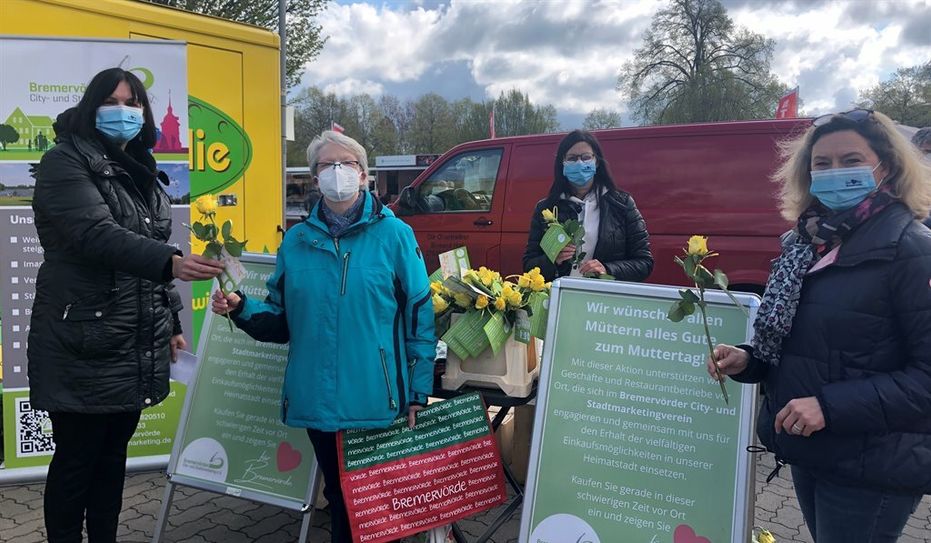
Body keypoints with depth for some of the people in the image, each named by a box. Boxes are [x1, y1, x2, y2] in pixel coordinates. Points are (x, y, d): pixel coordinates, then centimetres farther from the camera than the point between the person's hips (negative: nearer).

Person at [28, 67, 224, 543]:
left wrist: (171, 321, 18)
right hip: (84, 346, -6)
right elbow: (97, 235, -24)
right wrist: (171, 263, -40)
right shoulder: (66, 162, -7)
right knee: (76, 459, 3)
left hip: (137, 346, 7)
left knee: (113, 455, 15)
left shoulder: (142, 172, 15)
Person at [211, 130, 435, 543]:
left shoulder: (393, 234, -3)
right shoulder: (297, 241, 7)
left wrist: (418, 392, -8)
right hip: (320, 402, 3)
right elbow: (281, 320, 11)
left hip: (379, 401, -3)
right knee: (338, 497, 18)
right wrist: (241, 309, -9)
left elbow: (420, 316, -4)